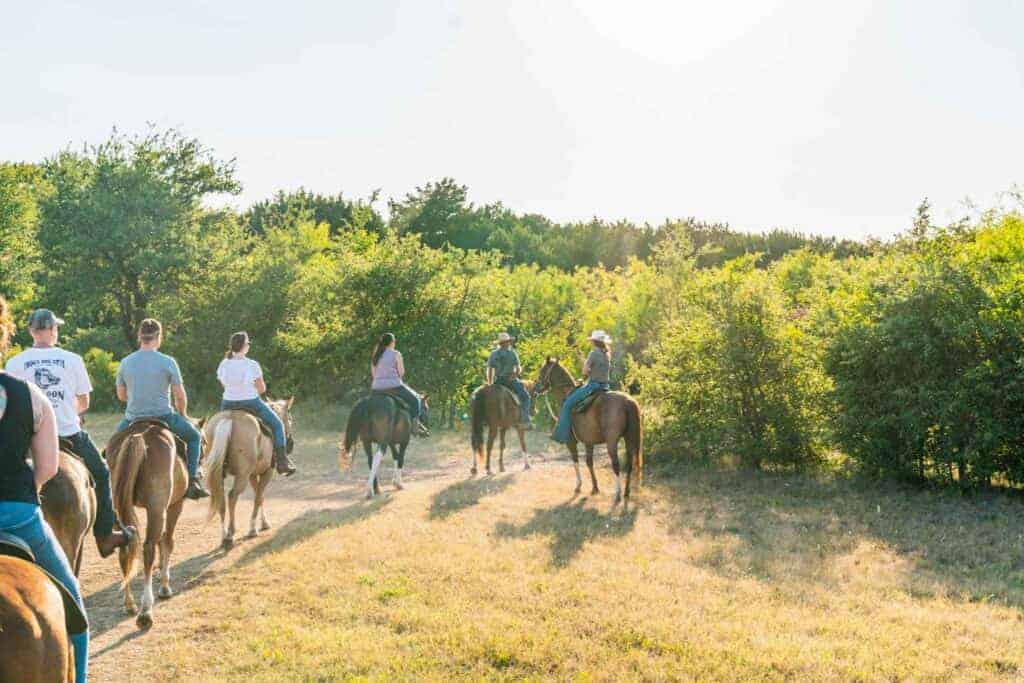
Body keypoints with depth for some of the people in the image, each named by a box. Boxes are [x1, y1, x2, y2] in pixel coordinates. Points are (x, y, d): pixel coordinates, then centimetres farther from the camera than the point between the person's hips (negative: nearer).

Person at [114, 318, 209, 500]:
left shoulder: (126, 362, 1)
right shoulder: (168, 362, -9)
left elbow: (121, 395, 10)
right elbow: (180, 396, -4)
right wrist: (183, 415, 15)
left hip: (132, 420, 3)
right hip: (163, 416, -3)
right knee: (194, 437, 19)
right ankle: (193, 480, 6)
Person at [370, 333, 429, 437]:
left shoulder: (375, 355, 11)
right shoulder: (396, 354, -5)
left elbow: (373, 373, 12)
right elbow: (401, 372, -8)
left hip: (377, 388, 5)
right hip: (393, 385, -5)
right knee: (415, 399, 13)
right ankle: (415, 425, 6)